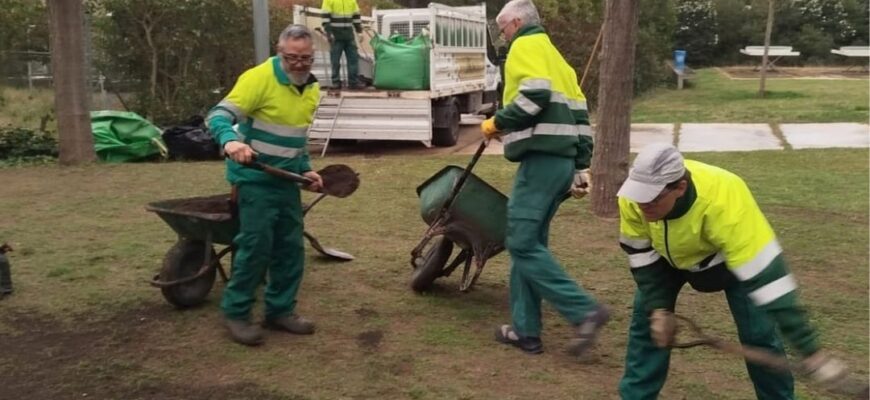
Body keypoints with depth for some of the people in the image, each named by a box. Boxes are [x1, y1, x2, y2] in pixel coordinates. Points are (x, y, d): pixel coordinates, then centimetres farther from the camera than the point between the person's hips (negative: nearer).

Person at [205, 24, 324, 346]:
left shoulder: (311, 88, 9)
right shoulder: (259, 78, -15)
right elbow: (218, 116, -22)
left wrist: (305, 169, 8)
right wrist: (230, 140, -42)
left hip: (287, 180, 7)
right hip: (255, 178, -7)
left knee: (290, 247, 9)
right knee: (256, 246, -6)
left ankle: (280, 310, 22)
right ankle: (235, 312, 10)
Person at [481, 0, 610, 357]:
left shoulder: (525, 47, 0)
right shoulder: (554, 57, 27)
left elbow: (536, 94, -20)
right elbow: (579, 115, 22)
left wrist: (498, 123, -7)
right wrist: (581, 167, 20)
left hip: (541, 159, -10)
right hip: (560, 160, 10)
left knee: (522, 243, -10)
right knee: (528, 243, 11)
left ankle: (585, 311, -12)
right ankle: (525, 330, 12)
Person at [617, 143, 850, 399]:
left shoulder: (723, 204, -46)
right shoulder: (634, 197, -34)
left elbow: (765, 275, -45)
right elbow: (641, 255, -15)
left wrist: (810, 351, -44)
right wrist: (657, 308, -20)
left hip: (732, 255, -3)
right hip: (668, 256, 3)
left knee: (758, 334, -10)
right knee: (646, 324, -1)